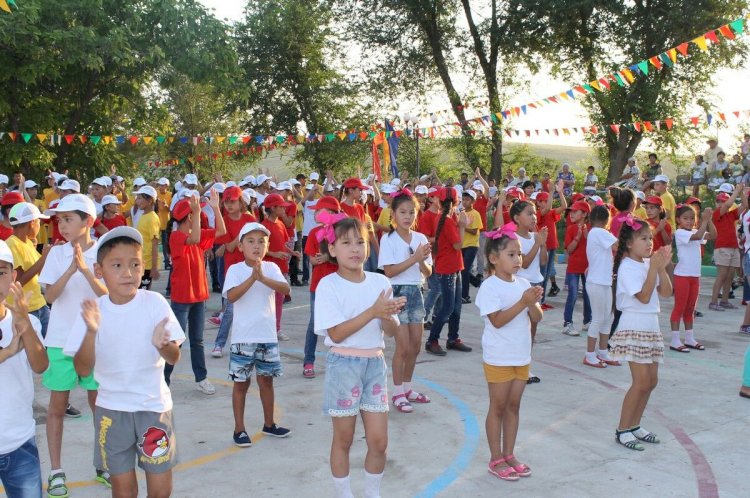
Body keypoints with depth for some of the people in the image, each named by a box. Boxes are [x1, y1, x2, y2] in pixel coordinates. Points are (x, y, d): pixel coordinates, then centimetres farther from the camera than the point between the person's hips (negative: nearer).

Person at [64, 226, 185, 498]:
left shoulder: (154, 303, -12)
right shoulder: (93, 310, -9)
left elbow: (174, 358, -12)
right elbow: (83, 370, -12)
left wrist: (163, 345, -34)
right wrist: (91, 332, -28)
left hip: (154, 406, -1)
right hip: (112, 409, 1)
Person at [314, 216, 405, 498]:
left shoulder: (380, 282, 1)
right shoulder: (328, 285, -11)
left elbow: (393, 332, 3)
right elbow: (336, 334, -18)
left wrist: (388, 316, -20)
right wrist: (373, 311, -25)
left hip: (375, 363, 4)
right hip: (344, 365, -4)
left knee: (379, 441, 7)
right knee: (343, 440, 9)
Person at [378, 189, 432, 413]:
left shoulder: (420, 239, 5)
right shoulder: (388, 239, -9)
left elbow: (428, 272, 4)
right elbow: (389, 271, -16)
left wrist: (422, 261, -18)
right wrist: (414, 258, -21)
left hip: (416, 292, 5)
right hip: (397, 292, -5)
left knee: (415, 345, 10)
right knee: (403, 346, -5)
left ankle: (407, 388, 26)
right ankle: (398, 393, 9)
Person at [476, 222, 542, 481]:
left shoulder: (524, 284, 5)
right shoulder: (489, 287, -15)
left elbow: (537, 318, 3)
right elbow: (497, 320, -22)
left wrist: (533, 303, -17)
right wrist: (522, 301, -27)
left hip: (522, 356, 6)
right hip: (498, 358, -6)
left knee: (513, 405, 14)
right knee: (498, 407, 5)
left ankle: (508, 454, 25)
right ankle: (496, 460, 16)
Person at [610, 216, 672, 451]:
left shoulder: (648, 264, 9)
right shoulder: (627, 267, -13)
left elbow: (666, 292, 5)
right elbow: (644, 296, -21)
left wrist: (662, 267, -6)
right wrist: (654, 268, -19)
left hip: (651, 327, 8)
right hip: (634, 328, -8)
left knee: (651, 380, 10)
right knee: (642, 381, -9)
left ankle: (634, 425, 22)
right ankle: (622, 430, 1)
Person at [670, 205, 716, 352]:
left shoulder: (695, 231, 10)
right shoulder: (680, 233, -12)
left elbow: (713, 235, 1)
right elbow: (698, 236, -26)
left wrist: (709, 220, -7)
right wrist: (705, 220, -20)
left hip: (695, 275, 7)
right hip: (682, 275, -7)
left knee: (690, 309, 13)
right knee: (679, 308, -3)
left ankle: (689, 338, 21)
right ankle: (675, 340, 1)